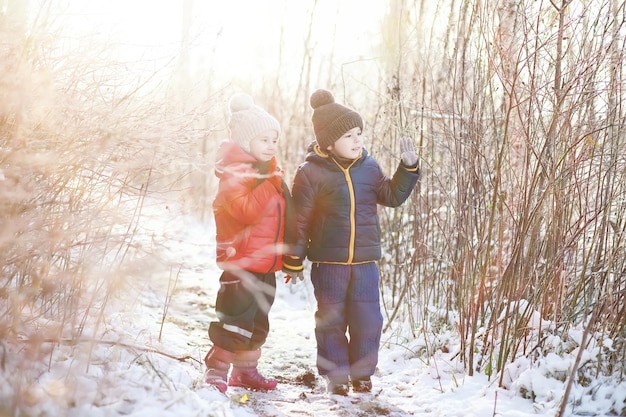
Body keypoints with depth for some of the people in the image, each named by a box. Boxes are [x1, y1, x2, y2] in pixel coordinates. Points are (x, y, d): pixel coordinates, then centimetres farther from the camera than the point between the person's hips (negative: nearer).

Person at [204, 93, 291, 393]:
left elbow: (280, 213, 24)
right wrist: (269, 182, -30)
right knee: (235, 320, -10)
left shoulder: (269, 172, 14)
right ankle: (216, 371, 0)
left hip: (267, 264, 9)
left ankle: (245, 370, 30)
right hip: (242, 262, -9)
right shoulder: (236, 174, -14)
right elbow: (247, 211, -30)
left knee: (258, 321, 17)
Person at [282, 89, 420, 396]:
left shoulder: (368, 166, 3)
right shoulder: (311, 172, -9)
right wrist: (293, 259, -5)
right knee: (331, 320, 8)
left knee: (367, 321, 6)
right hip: (328, 262, -3)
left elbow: (391, 196, 12)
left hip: (365, 261, 3)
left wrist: (408, 167, 0)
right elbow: (299, 219, -7)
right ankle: (336, 375, 22)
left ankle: (362, 372, 22)